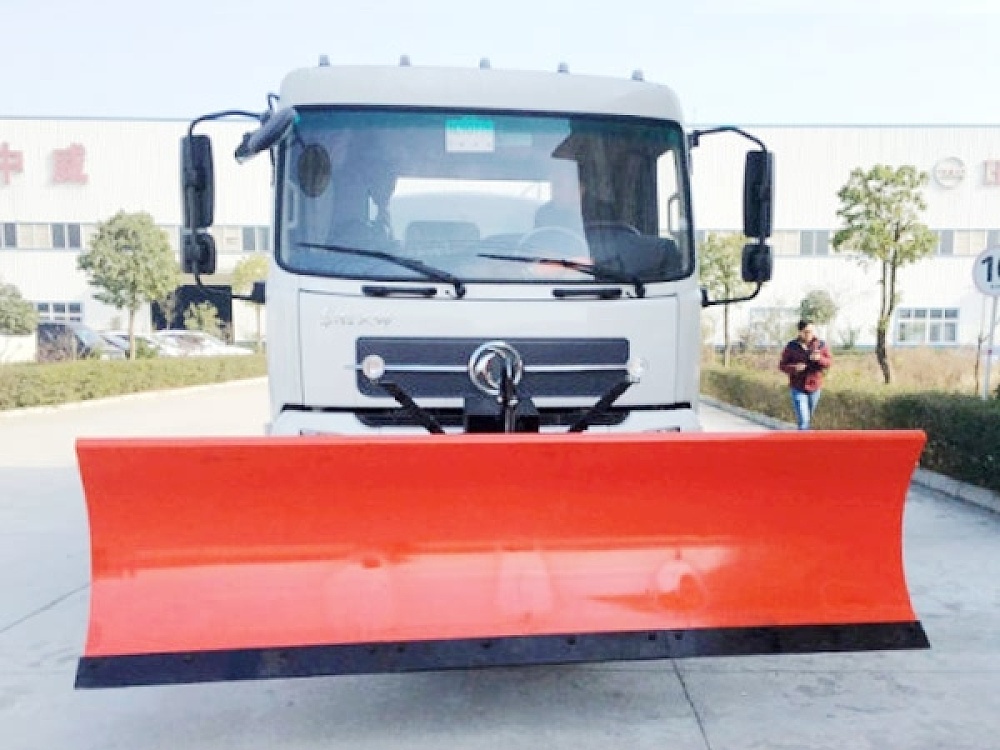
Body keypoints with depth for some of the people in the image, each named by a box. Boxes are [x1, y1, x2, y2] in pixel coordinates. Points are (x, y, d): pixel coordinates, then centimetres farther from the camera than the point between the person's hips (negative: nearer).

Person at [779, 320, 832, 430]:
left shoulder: (820, 344, -7)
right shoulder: (791, 346, -12)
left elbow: (829, 362, -7)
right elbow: (782, 366, -7)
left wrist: (820, 359, -29)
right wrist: (794, 368, -28)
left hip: (814, 386, 3)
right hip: (798, 388, -3)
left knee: (808, 417, 21)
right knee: (803, 420, -11)